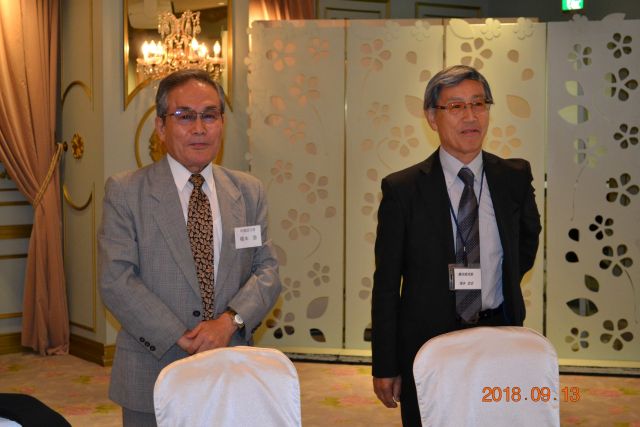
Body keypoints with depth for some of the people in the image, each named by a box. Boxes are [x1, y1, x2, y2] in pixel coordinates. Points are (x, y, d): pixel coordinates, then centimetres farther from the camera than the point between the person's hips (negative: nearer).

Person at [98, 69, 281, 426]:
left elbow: (267, 269, 3)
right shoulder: (124, 192, -3)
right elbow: (116, 280, -11)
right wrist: (181, 341, -17)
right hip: (152, 381, -2)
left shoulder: (250, 192, 7)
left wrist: (231, 320, -16)